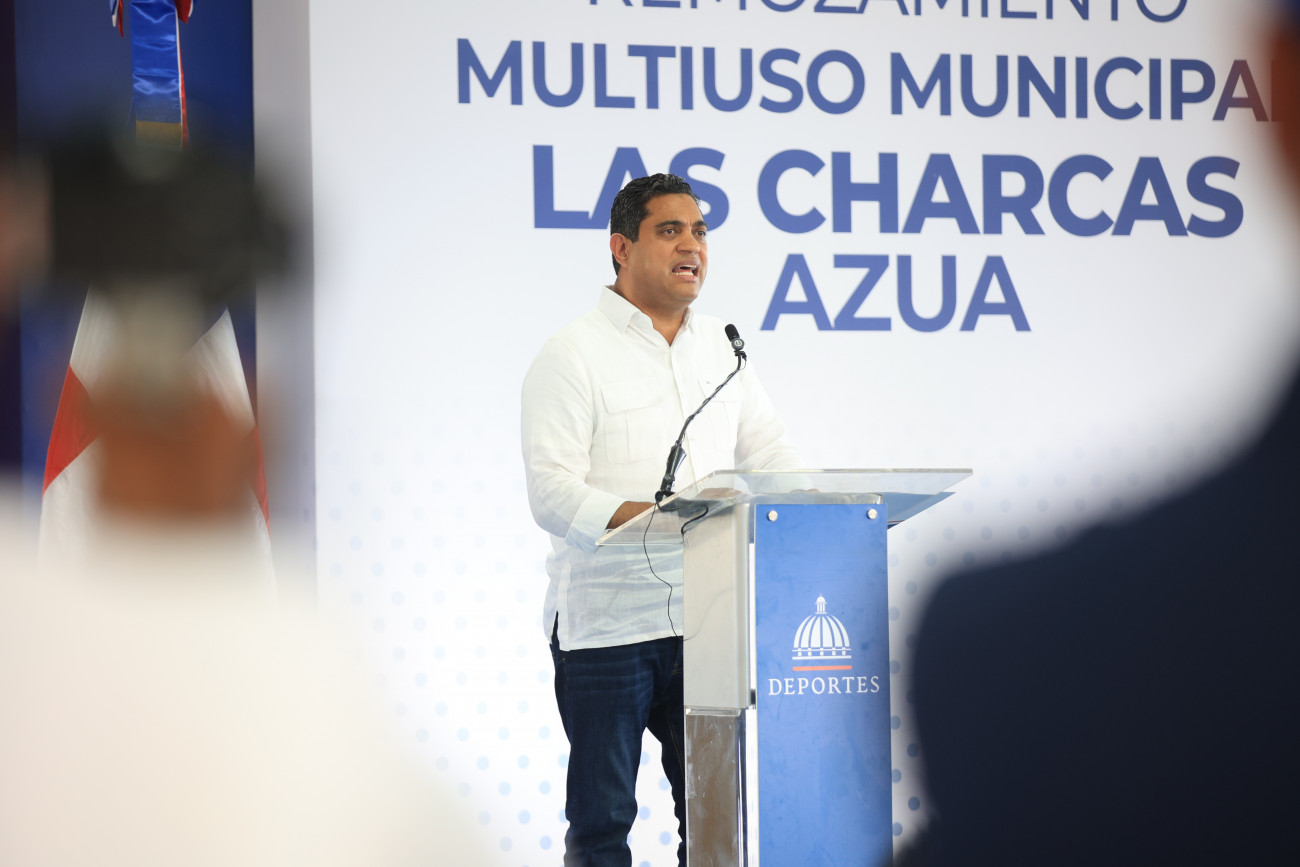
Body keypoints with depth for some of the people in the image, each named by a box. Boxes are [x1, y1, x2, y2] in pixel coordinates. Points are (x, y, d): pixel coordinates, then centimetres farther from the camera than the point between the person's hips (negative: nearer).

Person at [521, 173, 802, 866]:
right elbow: (550, 490, -15)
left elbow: (770, 453, 16)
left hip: (704, 620, 5)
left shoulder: (721, 348, 14)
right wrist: (643, 517, -31)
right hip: (605, 621, -5)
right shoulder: (573, 355, -5)